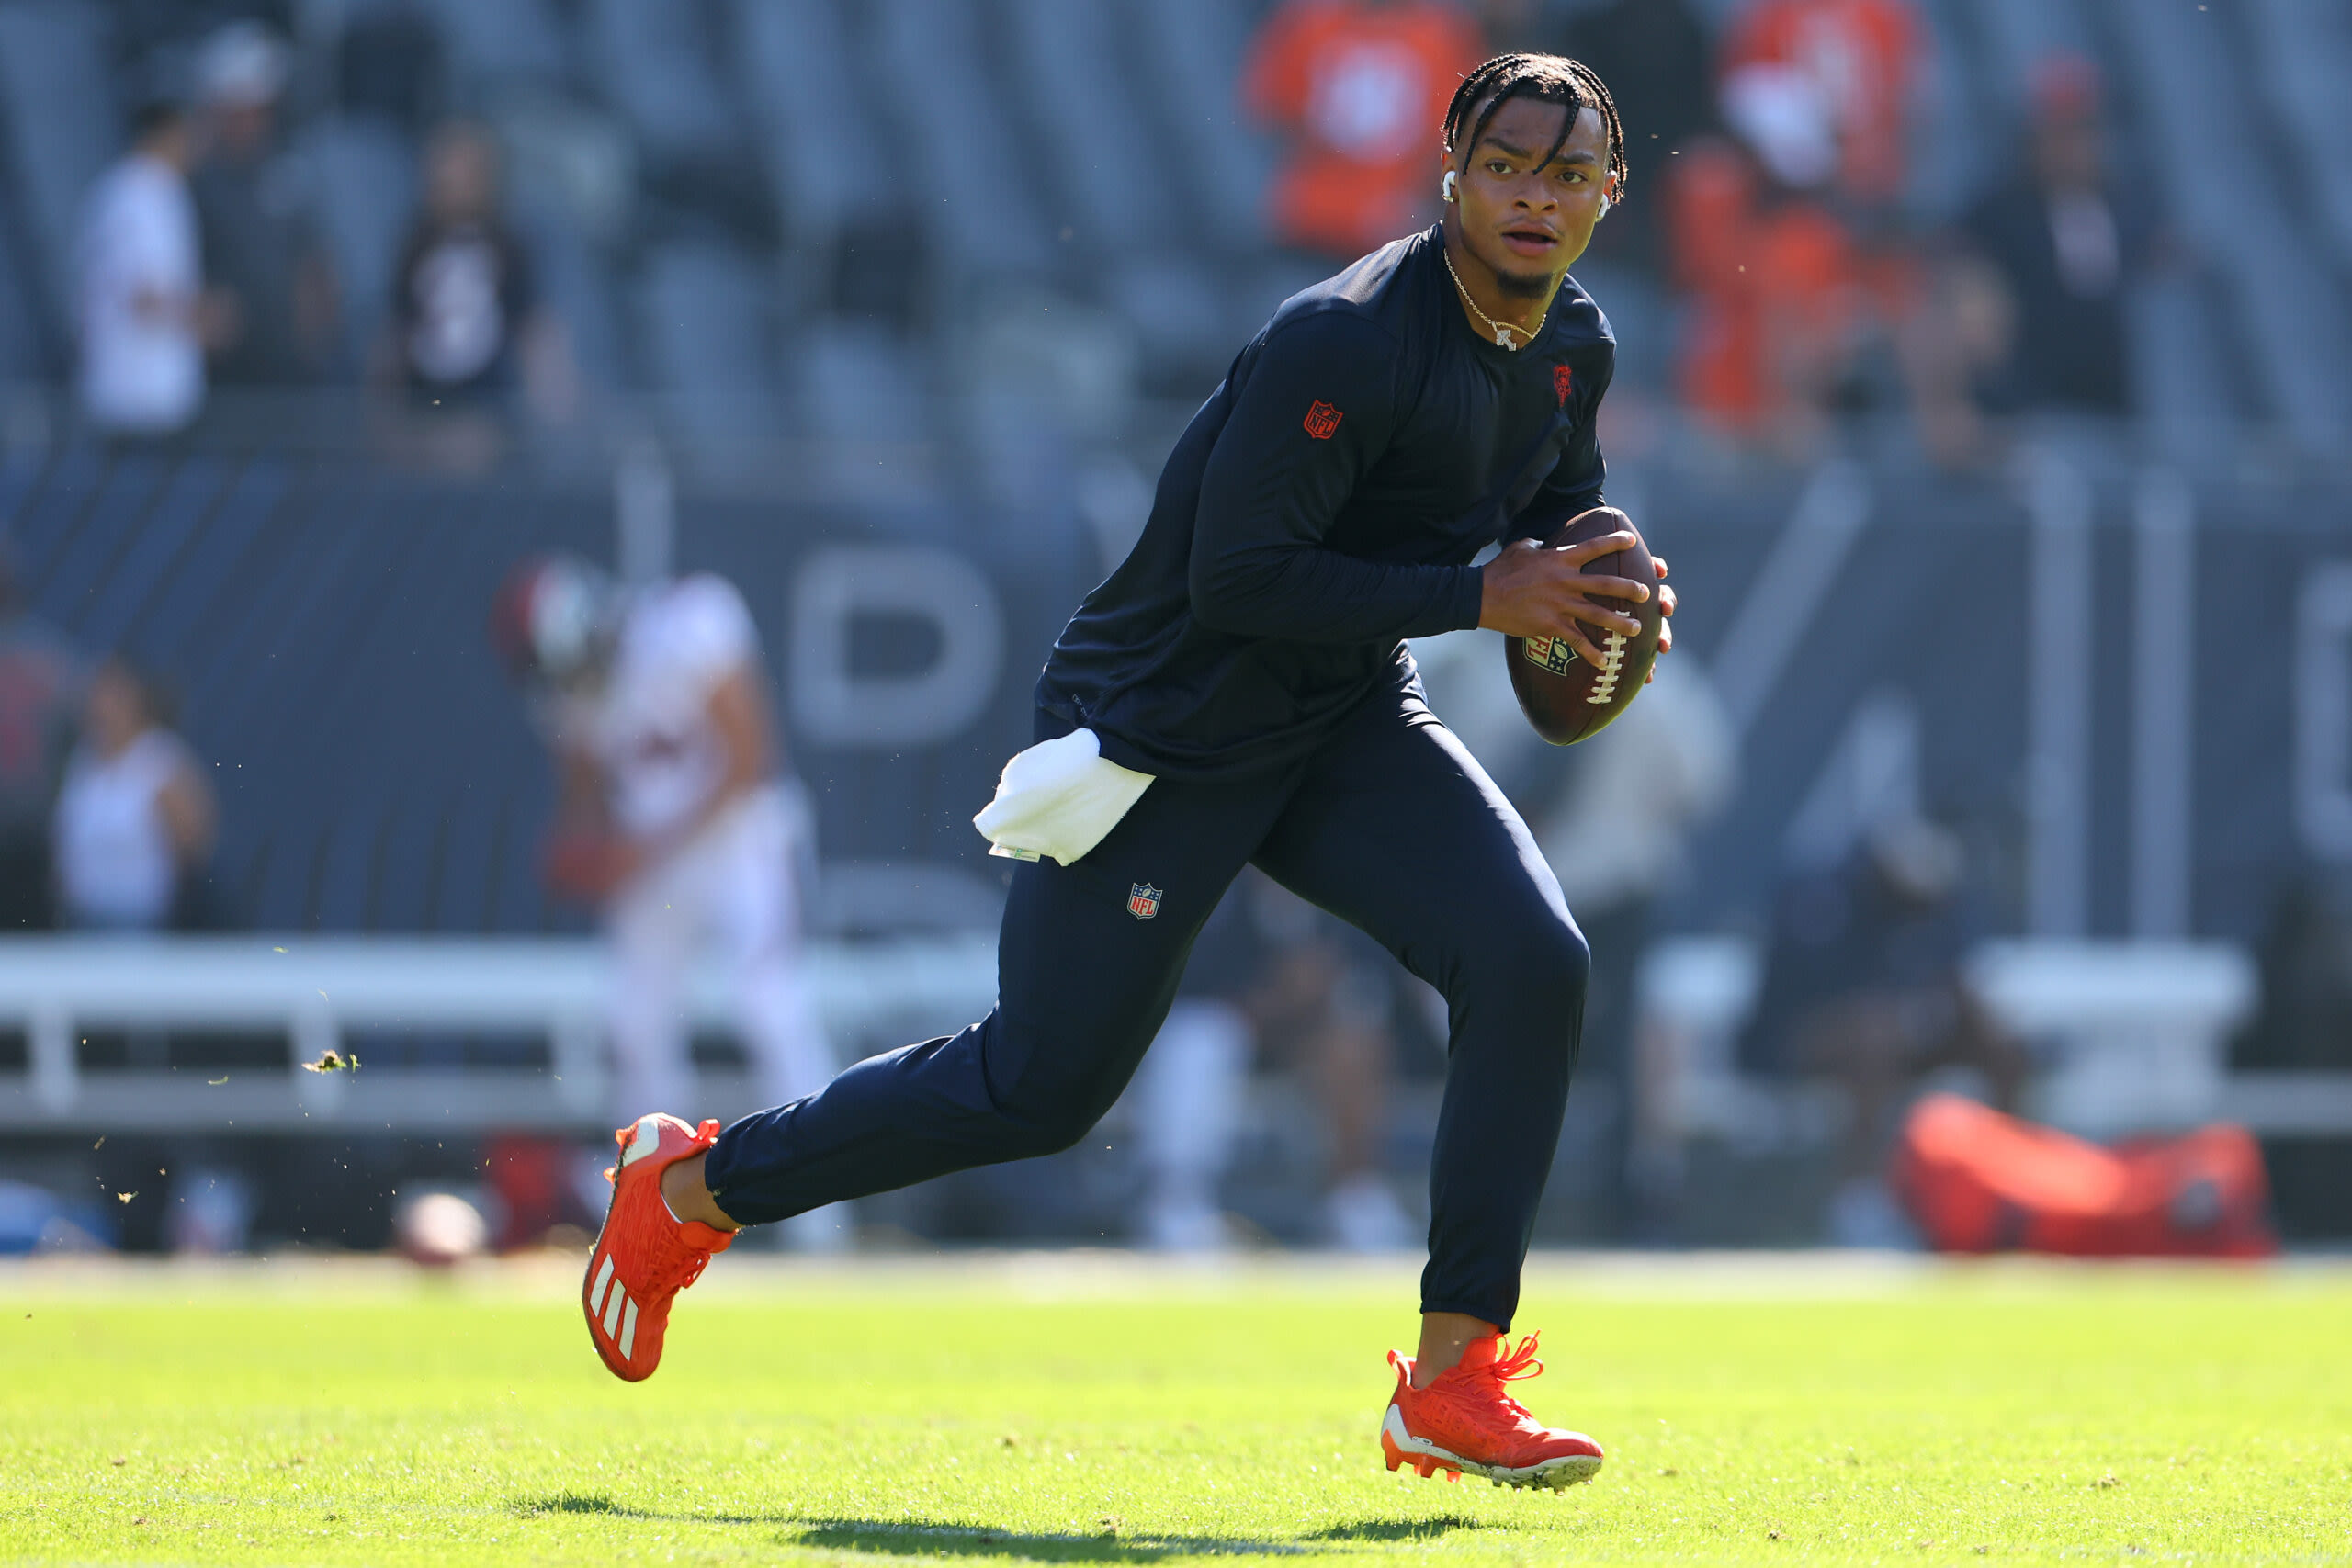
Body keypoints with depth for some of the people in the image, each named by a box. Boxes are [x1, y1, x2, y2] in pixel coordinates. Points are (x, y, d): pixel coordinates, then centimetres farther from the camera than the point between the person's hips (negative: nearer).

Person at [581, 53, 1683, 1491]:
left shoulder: (1574, 347, 1)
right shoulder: (1344, 341, -26)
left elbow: (1560, 507, 22)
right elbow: (1240, 577, -29)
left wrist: (1597, 592, -1)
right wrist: (1479, 598, -28)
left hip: (1349, 726, 7)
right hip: (1164, 728, -7)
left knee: (1532, 962, -17)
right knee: (1042, 1085, -1)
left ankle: (1452, 1379, -11)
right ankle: (691, 1188, 22)